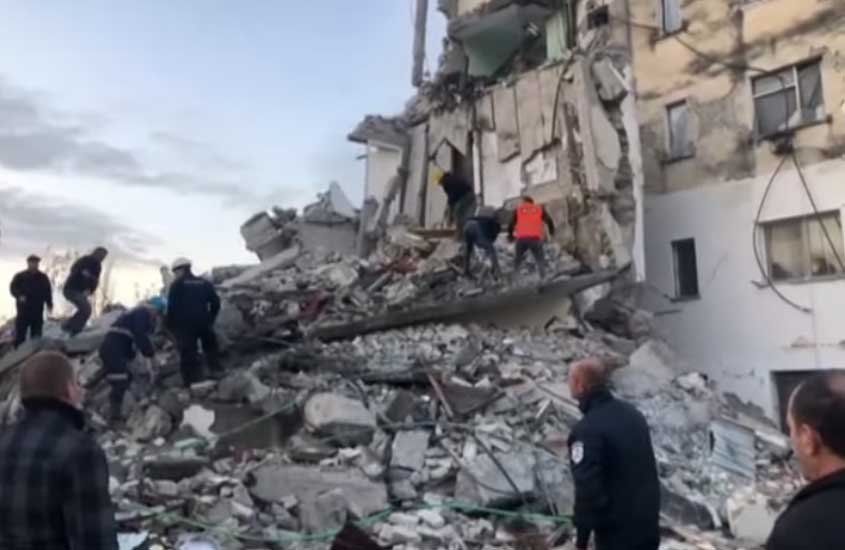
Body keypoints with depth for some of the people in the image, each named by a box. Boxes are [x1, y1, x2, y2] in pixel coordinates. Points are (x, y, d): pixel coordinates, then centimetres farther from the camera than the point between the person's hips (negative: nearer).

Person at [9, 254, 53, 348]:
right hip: (24, 309, -3)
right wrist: (19, 295, -22)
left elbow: (48, 291, 14)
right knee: (20, 332, -3)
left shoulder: (43, 277, 12)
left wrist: (49, 304, 4)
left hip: (38, 309, 3)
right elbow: (13, 287, -3)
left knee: (36, 334, 7)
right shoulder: (20, 276, 3)